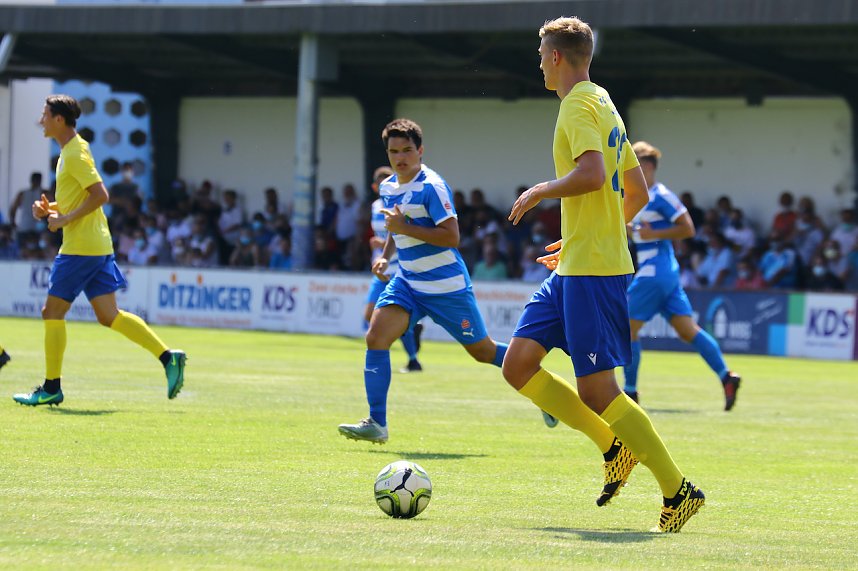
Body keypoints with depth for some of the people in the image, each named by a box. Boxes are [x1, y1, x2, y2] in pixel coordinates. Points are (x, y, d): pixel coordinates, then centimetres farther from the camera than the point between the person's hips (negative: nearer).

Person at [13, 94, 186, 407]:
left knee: (52, 311, -2)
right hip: (97, 244, 10)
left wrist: (64, 219, -18)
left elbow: (100, 195, -22)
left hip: (80, 247, -10)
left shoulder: (75, 155, -14)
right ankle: (168, 357, 2)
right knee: (109, 316, 7)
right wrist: (50, 208, 11)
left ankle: (51, 388, 2)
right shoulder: (71, 151, 16)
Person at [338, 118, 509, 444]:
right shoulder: (387, 188, 8)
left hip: (446, 287, -6)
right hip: (407, 283, 6)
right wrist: (385, 256, 8)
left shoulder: (432, 187, -16)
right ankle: (376, 424, -13)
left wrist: (405, 227, -24)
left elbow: (452, 236, -22)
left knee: (482, 351, 4)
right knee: (376, 338, -14)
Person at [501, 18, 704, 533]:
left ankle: (678, 490, -4)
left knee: (596, 389, -9)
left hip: (593, 270, -10)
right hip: (574, 268, 10)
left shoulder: (580, 105, -11)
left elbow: (591, 175, -28)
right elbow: (638, 193, 24)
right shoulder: (605, 105, 19)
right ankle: (615, 446, 10)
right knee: (519, 365, 6)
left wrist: (540, 191, -11)